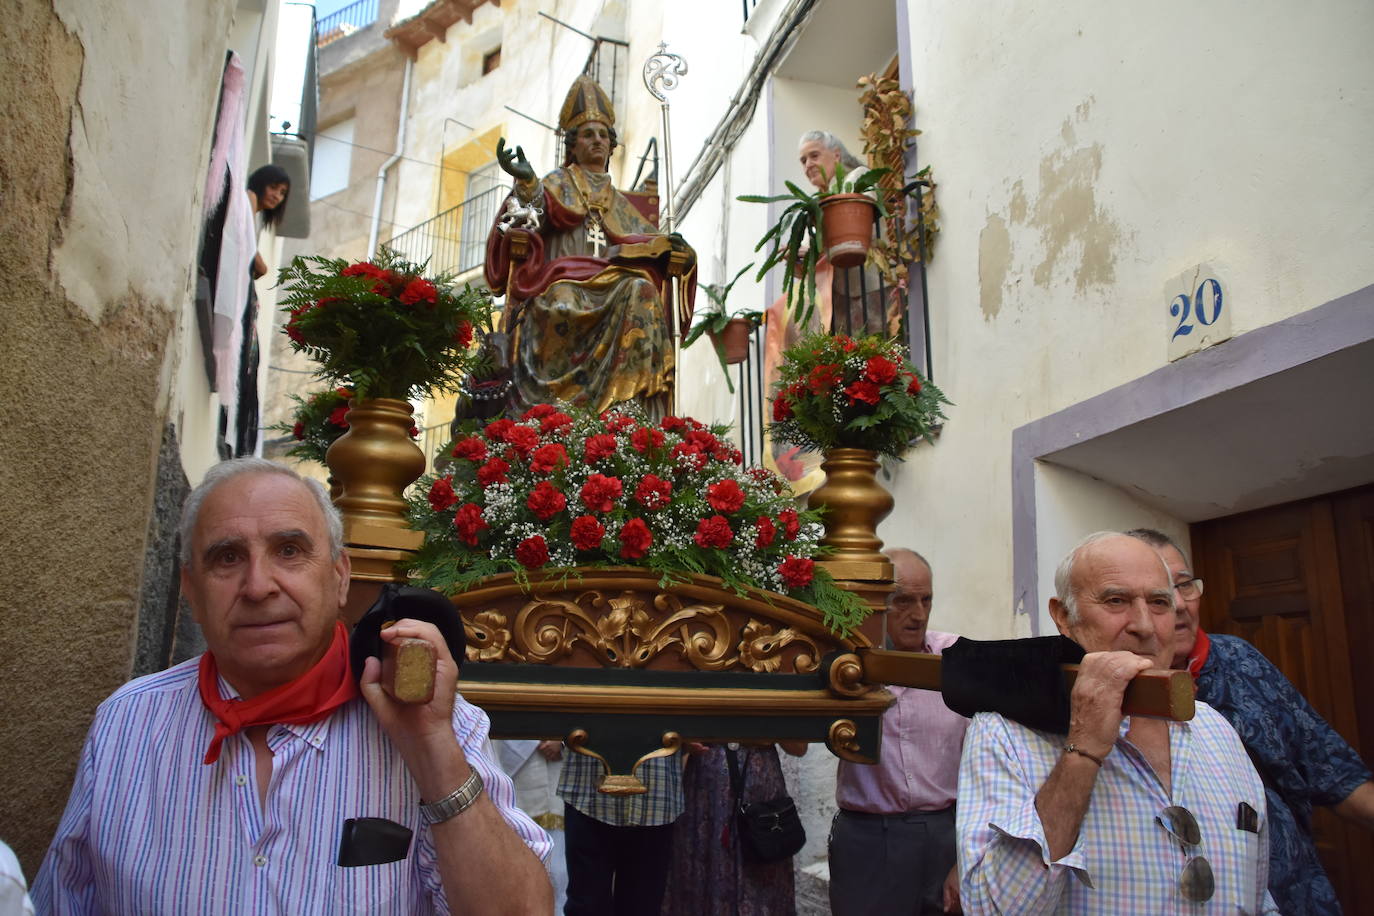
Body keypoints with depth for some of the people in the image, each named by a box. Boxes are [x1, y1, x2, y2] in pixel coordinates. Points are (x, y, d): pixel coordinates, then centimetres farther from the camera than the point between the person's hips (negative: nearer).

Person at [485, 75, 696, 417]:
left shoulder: (619, 203, 30)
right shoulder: (559, 184, 17)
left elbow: (646, 241, 19)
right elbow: (539, 211, -4)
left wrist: (666, 245, -3)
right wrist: (526, 182, -25)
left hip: (610, 291, 4)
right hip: (563, 286, -4)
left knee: (641, 290, -29)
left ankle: (631, 397, -35)